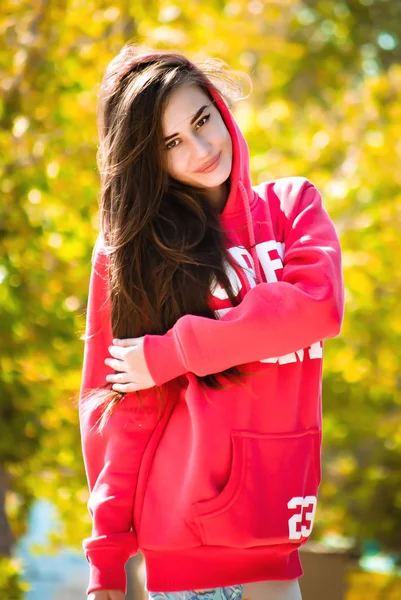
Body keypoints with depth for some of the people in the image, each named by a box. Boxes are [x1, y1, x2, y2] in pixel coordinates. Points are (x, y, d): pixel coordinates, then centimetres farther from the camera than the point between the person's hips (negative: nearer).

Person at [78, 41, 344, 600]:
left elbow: (319, 304, -9)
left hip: (271, 532, 2)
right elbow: (114, 405, 0)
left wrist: (169, 354, -10)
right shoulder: (128, 249, 3)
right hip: (187, 529, -2)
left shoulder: (292, 204, 9)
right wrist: (107, 554, -6)